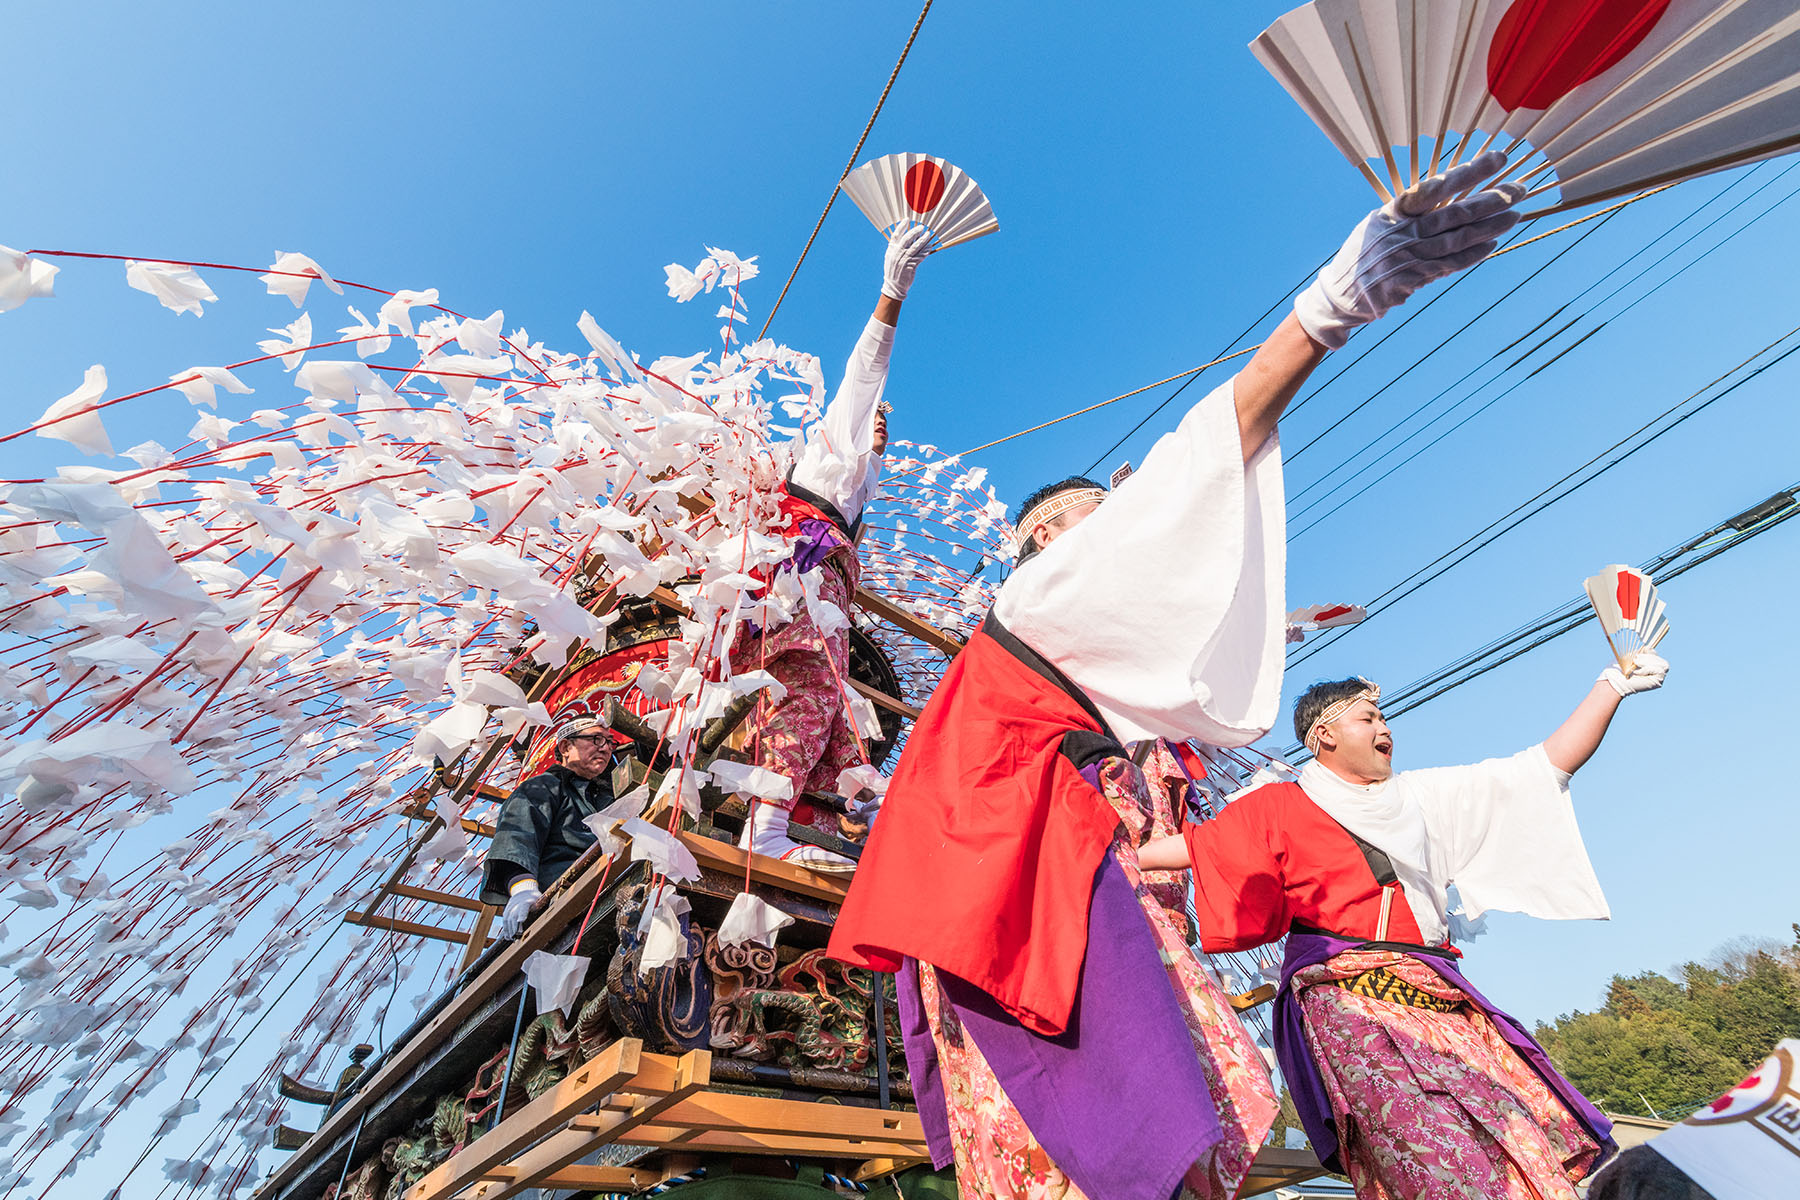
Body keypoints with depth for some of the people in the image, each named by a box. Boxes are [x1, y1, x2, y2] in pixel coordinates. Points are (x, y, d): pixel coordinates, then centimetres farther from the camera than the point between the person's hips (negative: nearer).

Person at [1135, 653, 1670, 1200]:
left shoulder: (1425, 796, 22)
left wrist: (1614, 683, 17)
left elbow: (1546, 765, 21)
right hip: (1344, 998, -5)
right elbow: (1194, 844, 6)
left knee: (1534, 1143, -12)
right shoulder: (1282, 806, 7)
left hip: (1436, 996, 6)